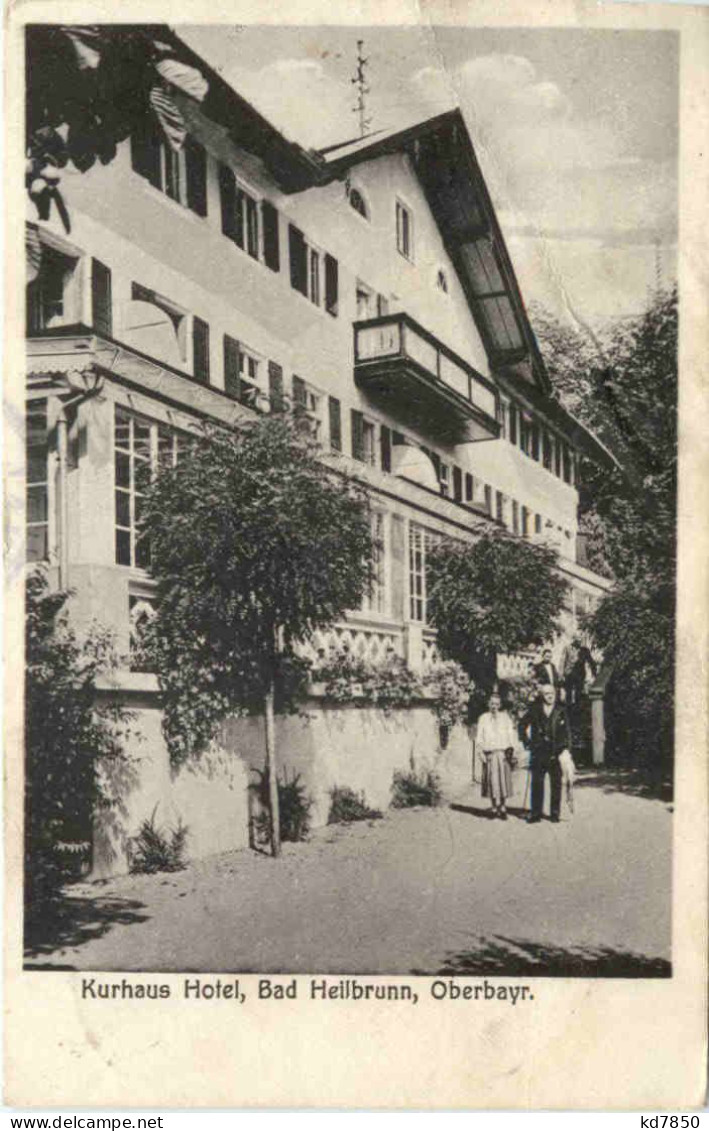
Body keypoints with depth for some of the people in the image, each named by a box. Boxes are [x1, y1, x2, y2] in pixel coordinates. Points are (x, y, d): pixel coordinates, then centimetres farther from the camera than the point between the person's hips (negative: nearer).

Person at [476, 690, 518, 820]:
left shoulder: (505, 717, 12)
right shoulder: (483, 718, 10)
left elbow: (511, 734, 9)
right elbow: (479, 738, 9)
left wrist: (511, 749, -2)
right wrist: (482, 751, -3)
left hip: (503, 753, 1)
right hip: (490, 754, 0)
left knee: (504, 780, -2)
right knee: (492, 781, -3)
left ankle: (503, 807, 3)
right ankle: (495, 807, 5)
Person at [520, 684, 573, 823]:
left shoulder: (561, 710, 4)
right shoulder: (535, 710, 4)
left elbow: (566, 731, 4)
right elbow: (522, 726, 14)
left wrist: (567, 749, -5)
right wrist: (527, 741, 6)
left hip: (556, 753, 0)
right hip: (538, 753, 0)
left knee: (556, 784, 4)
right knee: (537, 783, 2)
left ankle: (555, 812, 14)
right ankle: (536, 813, 8)